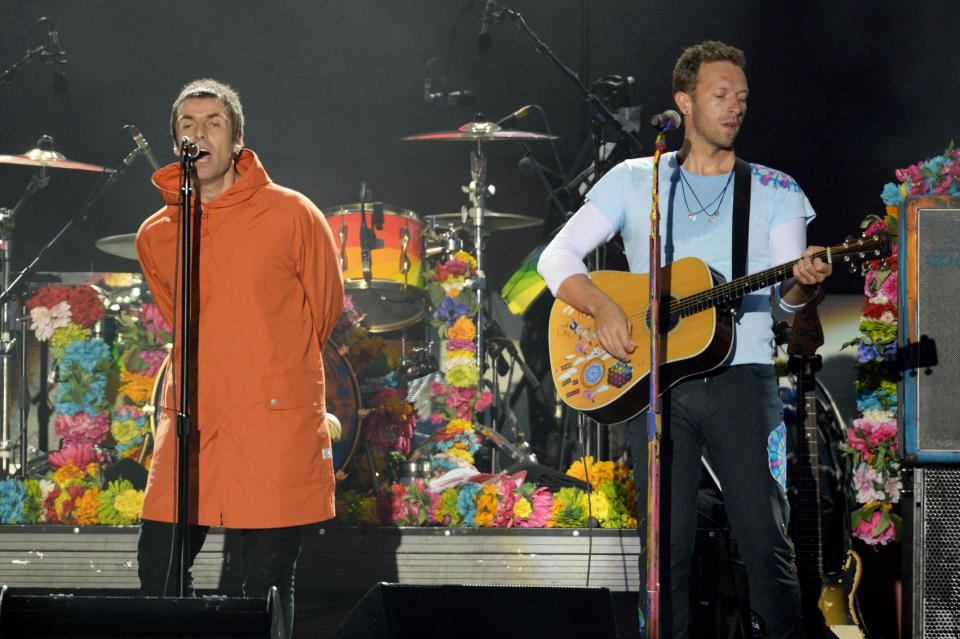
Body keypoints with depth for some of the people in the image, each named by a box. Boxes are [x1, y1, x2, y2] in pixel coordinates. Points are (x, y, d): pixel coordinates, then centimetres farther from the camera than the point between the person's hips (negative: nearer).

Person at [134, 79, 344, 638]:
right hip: (190, 421, 4)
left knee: (267, 581, -3)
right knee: (157, 566, 0)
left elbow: (325, 308, 12)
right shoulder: (155, 236, 8)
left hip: (276, 424, -4)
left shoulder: (291, 215, -2)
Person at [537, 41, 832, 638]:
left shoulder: (775, 191, 12)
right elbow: (559, 255, 7)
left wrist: (804, 282, -22)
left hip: (741, 374, 0)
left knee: (766, 540, -10)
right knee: (668, 547, -1)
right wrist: (600, 306, -10)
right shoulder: (635, 180, 12)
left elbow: (788, 295, 2)